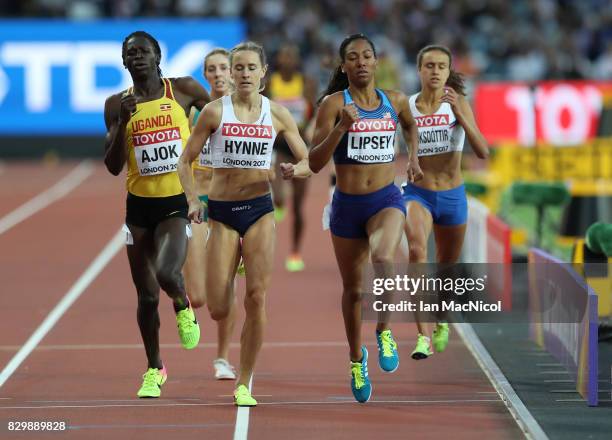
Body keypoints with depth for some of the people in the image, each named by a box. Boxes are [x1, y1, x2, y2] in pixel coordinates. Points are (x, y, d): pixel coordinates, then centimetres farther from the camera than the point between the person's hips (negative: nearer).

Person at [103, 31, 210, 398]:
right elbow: (113, 167, -2)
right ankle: (155, 369, 27)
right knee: (147, 296, 8)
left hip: (177, 202, -3)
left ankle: (184, 307, 8)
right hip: (140, 205, 3)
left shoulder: (184, 90, -3)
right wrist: (123, 121, -14)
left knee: (167, 273, -27)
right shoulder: (118, 104, 1)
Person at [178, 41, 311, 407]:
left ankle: (244, 385, -2)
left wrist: (295, 170, -15)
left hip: (260, 210, 1)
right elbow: (185, 161, 2)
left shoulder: (277, 114, 3)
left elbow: (308, 163, 8)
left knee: (257, 297, -13)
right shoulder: (215, 112, -2)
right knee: (218, 310, -6)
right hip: (222, 212, -1)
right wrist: (193, 200, -13)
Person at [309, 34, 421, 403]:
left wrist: (413, 157, 16)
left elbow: (411, 124, 29)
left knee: (382, 258, -31)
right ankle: (357, 359, 33)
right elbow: (315, 163, -13)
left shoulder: (395, 101, 4)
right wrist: (340, 128, -24)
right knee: (353, 288, 11)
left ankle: (384, 332, -10)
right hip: (347, 203, 0)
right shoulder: (334, 103, -6)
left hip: (386, 199, 0)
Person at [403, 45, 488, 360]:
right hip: (417, 194, -1)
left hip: (452, 196, 2)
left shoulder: (458, 103, -6)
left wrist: (459, 112, -26)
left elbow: (483, 151, -17)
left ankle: (441, 321, 53)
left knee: (446, 268, 19)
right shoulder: (406, 107, -5)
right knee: (417, 250, -31)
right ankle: (422, 337, -36)